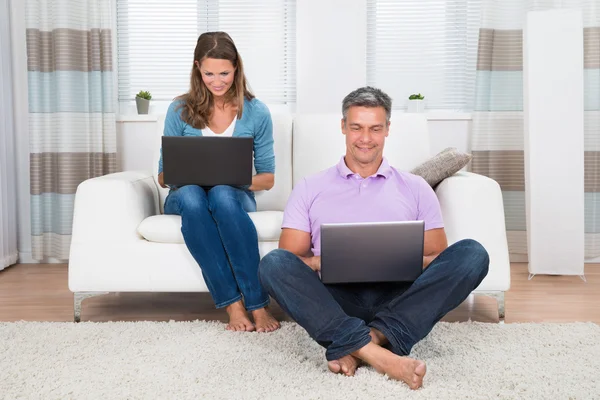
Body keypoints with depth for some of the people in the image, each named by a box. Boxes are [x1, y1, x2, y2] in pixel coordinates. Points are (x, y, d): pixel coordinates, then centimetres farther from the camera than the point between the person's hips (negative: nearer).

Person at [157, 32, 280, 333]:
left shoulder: (256, 112, 0)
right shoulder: (180, 110, 1)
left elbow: (267, 179, 2)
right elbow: (163, 177, 4)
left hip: (234, 197, -1)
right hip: (187, 198, 1)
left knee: (222, 194, -38)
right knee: (191, 195, -37)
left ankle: (257, 304, -37)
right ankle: (233, 304, -37)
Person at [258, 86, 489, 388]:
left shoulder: (415, 188, 17)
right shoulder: (309, 189, 15)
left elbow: (439, 259, 13)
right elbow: (289, 262, 8)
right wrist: (320, 263, -14)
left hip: (398, 298, 1)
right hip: (336, 299, -1)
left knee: (472, 253, -23)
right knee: (274, 263, -28)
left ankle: (351, 346, -32)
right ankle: (376, 353, -38)